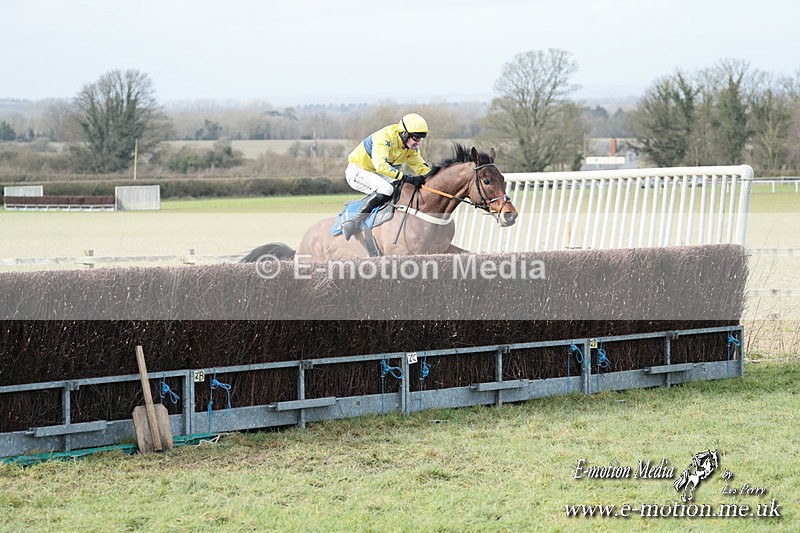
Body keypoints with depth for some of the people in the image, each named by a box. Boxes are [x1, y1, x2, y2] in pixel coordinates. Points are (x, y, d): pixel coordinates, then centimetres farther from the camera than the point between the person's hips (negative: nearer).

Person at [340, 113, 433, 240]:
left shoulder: (411, 148, -3)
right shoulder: (384, 138, -30)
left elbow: (422, 167, 5)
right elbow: (381, 165, -43)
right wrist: (407, 178, -49)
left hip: (376, 175, 9)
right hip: (357, 171, -9)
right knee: (386, 189, -33)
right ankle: (354, 222, -28)